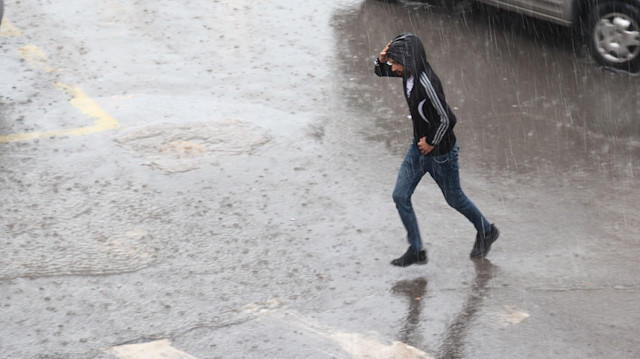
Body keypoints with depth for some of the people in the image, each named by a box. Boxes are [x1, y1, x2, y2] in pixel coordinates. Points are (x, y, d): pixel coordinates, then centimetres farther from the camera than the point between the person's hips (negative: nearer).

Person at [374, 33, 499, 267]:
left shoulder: (426, 83, -32)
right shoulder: (408, 72, -5)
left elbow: (447, 119, -32)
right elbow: (381, 72, 13)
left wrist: (432, 142, -18)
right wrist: (381, 60, -10)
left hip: (440, 151, -8)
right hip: (419, 147, 8)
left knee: (454, 199, 12)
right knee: (400, 196, 5)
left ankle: (486, 232, 39)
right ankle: (416, 251, 16)